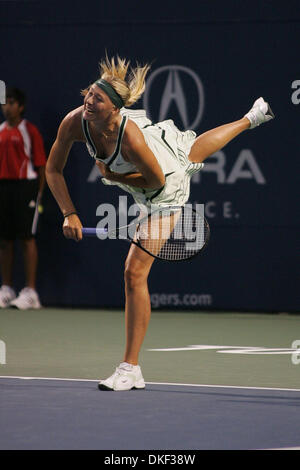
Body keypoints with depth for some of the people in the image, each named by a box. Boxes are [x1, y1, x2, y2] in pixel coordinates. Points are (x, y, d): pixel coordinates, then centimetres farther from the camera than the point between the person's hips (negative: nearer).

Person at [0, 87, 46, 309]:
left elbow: (41, 164, -4)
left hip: (25, 184, -6)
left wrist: (39, 194, -9)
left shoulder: (30, 130, -3)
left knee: (27, 238, -6)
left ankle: (30, 292, -5)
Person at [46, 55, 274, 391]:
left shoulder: (131, 137, -45)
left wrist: (113, 177, -24)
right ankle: (250, 119, 76)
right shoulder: (74, 122, -30)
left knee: (134, 272, -14)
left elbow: (157, 181, -28)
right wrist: (70, 214, -23)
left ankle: (131, 370, -7)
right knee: (197, 149, 43)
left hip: (168, 188, -7)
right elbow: (53, 170, -16)